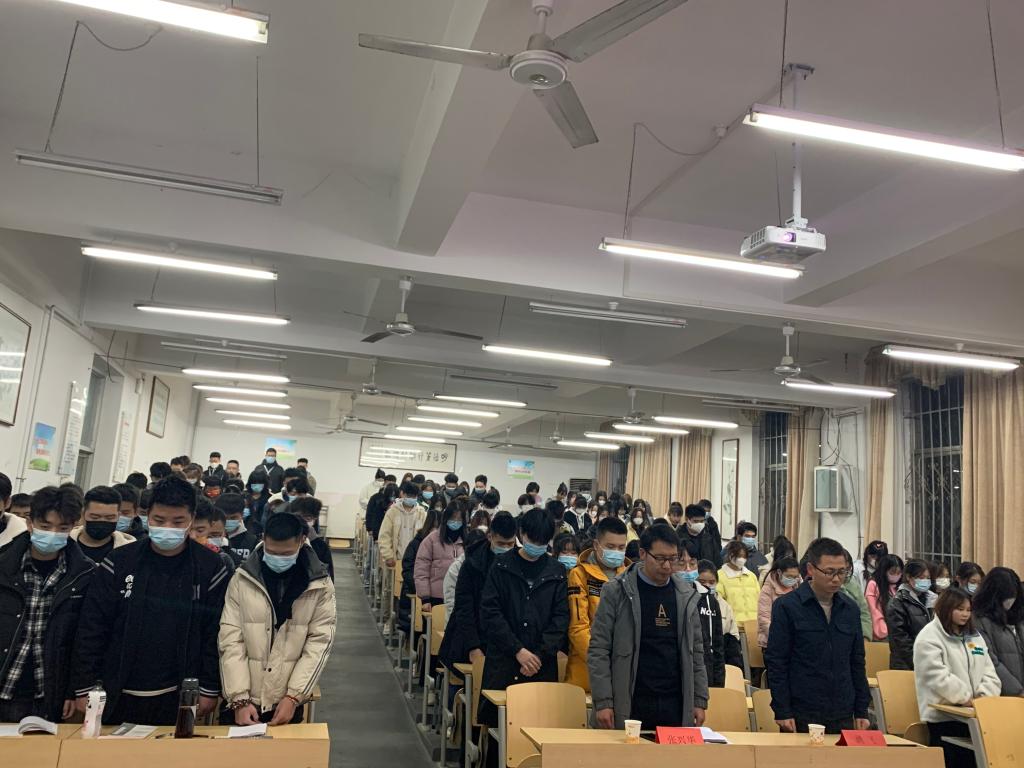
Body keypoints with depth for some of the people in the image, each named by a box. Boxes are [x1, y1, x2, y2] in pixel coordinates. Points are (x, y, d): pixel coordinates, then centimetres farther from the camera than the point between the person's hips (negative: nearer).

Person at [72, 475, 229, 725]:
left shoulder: (210, 568, -3)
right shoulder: (119, 563, -1)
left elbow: (216, 634, -1)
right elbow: (92, 628, 1)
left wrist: (209, 690, -3)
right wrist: (84, 689, -1)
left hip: (178, 699, -1)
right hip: (117, 697, 1)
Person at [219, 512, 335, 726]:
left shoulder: (320, 584, -4)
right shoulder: (242, 579, -4)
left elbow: (320, 643, -6)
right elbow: (230, 640, -6)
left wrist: (293, 696, -13)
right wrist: (240, 699, -13)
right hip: (243, 702, 0)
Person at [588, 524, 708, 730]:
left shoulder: (687, 596, 9)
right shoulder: (616, 592, -4)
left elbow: (696, 651, 14)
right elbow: (598, 650, -5)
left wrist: (699, 701, 8)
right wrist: (603, 702, -10)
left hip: (677, 706, 3)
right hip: (629, 706, -3)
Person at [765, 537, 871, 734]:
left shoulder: (850, 609, 8)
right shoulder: (786, 606, -7)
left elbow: (857, 663, 15)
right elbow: (776, 662, -8)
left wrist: (861, 711, 11)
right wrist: (782, 712, -11)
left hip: (843, 717, 5)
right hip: (801, 717, -4)